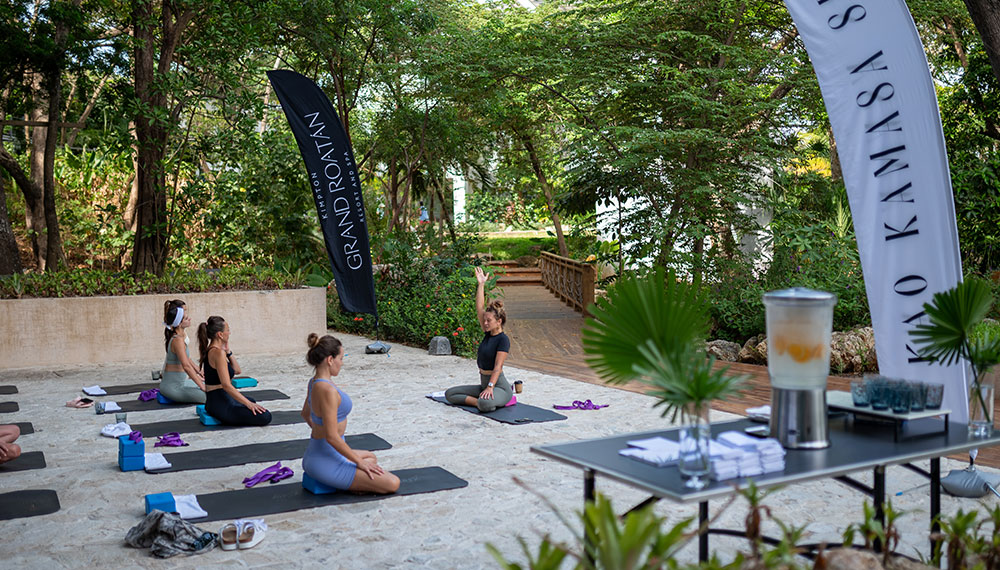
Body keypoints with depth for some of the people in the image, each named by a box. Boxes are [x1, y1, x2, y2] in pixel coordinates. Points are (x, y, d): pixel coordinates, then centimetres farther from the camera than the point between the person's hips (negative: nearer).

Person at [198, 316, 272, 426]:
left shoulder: (210, 350, 9)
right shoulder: (218, 353, -21)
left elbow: (237, 370, 14)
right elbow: (226, 385, -27)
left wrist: (228, 351, 4)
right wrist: (248, 404, -22)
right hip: (221, 405, -11)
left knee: (251, 401, 37)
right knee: (265, 417, -16)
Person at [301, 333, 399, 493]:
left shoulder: (314, 382, 5)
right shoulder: (327, 390, -25)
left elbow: (306, 414, 24)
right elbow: (332, 437, -25)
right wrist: (359, 462, -14)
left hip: (314, 453, 10)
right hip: (326, 461, -10)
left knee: (371, 457, 34)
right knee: (392, 483, -13)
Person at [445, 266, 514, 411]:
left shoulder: (503, 339, -14)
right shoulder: (488, 334, 7)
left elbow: (498, 366, -22)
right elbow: (479, 308, 5)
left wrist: (490, 387, -31)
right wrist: (481, 284, 4)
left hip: (499, 386, -9)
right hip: (484, 383, 9)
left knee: (485, 404, -41)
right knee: (450, 394, 2)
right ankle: (482, 401, -1)